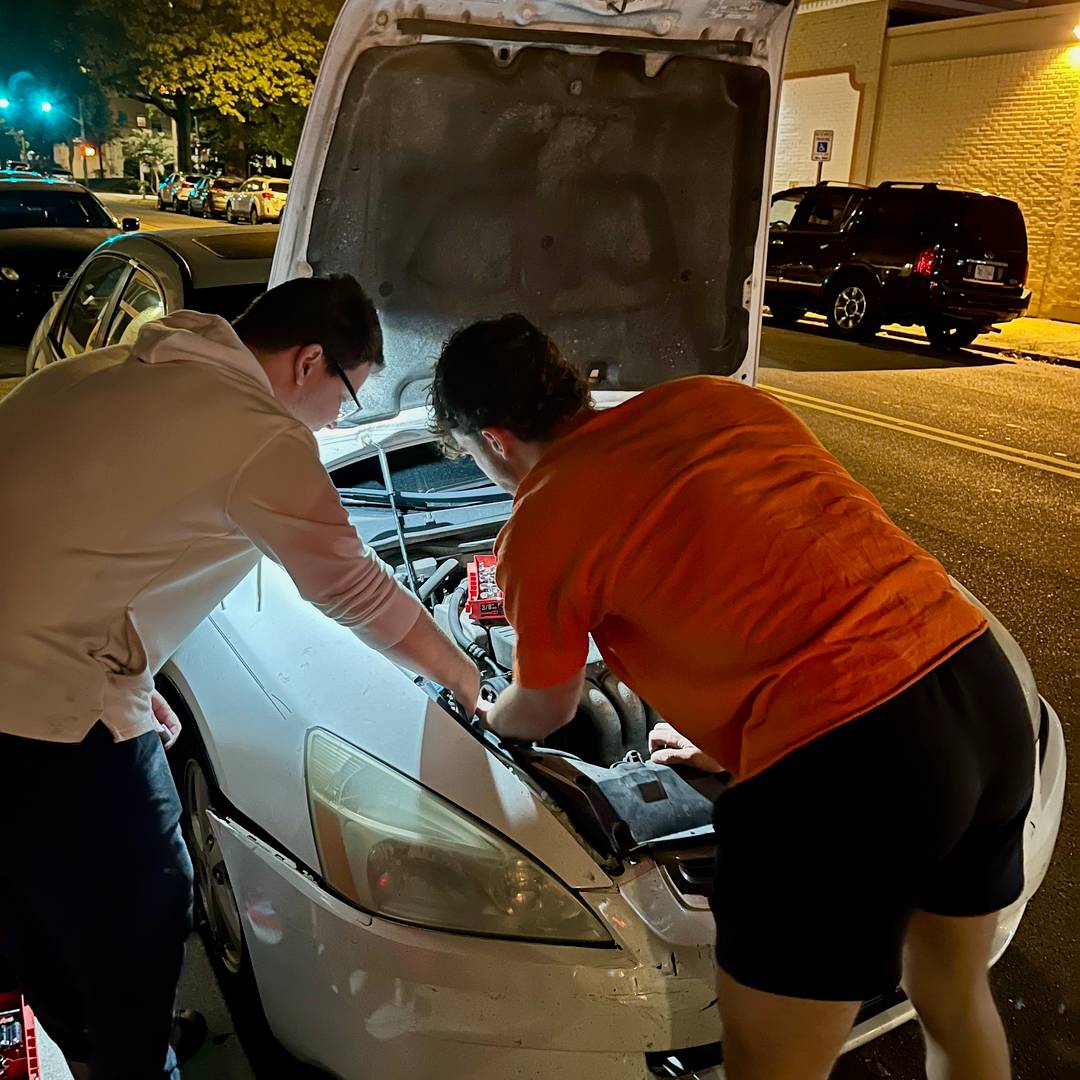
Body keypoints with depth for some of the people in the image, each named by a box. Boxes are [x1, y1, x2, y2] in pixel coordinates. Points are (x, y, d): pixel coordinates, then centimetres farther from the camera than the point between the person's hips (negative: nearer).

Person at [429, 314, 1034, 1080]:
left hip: (843, 754, -8)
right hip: (984, 684, 8)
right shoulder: (719, 399, 17)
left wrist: (482, 717, 42)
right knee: (955, 996, 32)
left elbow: (544, 715, 18)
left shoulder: (538, 533, 0)